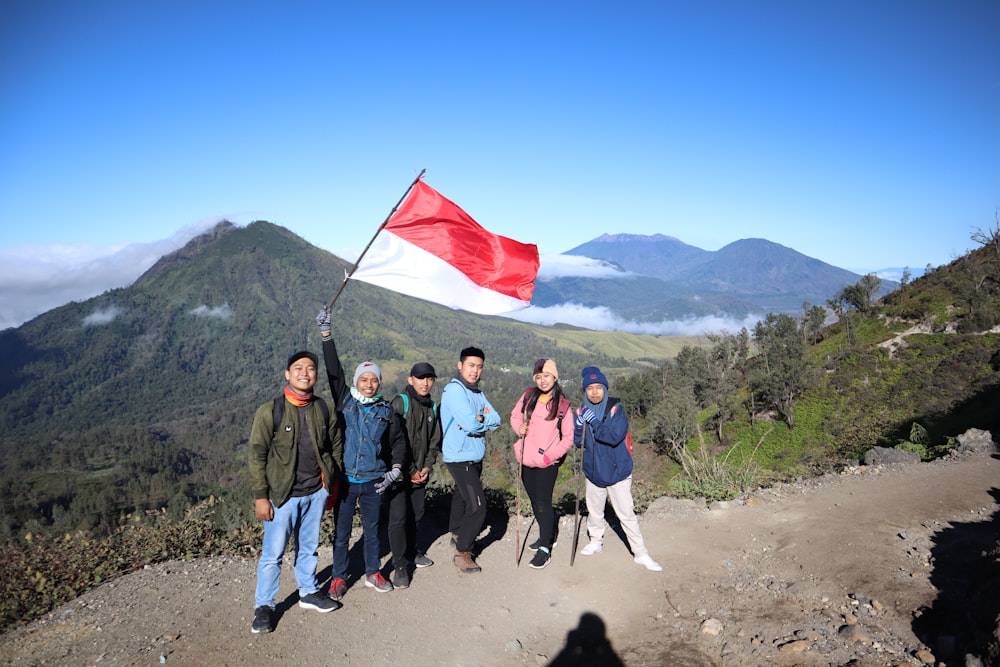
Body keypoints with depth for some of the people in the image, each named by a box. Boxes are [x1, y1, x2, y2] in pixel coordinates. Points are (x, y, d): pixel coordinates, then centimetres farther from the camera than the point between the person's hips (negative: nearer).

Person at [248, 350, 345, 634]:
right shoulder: (270, 411, -10)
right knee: (273, 553, 4)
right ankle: (264, 606, 21)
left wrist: (330, 484, 10)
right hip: (282, 495, -4)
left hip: (315, 493, 4)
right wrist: (260, 497, -9)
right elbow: (257, 456, -8)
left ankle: (308, 592, 37)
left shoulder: (324, 409, 1)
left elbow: (335, 446, 11)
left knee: (309, 547, 18)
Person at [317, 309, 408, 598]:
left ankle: (373, 573, 32)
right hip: (345, 480, -1)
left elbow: (399, 441, 12)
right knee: (341, 532, 9)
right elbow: (334, 370, -10)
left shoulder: (386, 411, 2)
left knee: (372, 529, 15)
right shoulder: (345, 400, -1)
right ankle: (339, 577, 25)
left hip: (374, 482, 1)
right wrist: (326, 334, -17)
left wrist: (396, 469, 0)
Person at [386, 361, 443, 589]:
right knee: (398, 517, -7)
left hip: (420, 473, 6)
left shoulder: (432, 407, 10)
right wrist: (408, 470, -14)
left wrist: (427, 467, 0)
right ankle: (400, 565, 4)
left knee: (416, 515, 15)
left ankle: (412, 551, 35)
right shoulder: (400, 402, -12)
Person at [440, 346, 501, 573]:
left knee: (462, 496, 23)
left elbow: (495, 420, 1)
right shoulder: (454, 390, -17)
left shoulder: (477, 392, 10)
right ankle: (462, 553, 2)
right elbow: (471, 424, -26)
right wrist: (483, 420, -6)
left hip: (475, 457, 9)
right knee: (477, 505, -11)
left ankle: (457, 534, 43)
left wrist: (478, 419, -17)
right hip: (460, 458, -9)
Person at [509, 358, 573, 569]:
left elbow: (568, 438, -4)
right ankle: (548, 536, 37)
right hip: (526, 460, 5)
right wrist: (519, 427, -6)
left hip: (547, 463, -5)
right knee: (535, 502, 17)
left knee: (543, 503, -5)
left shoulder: (562, 405, -8)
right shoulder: (529, 396, 1)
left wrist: (550, 455, -14)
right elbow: (515, 415, 16)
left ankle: (545, 548, 7)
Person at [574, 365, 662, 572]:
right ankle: (596, 541, 42)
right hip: (593, 472, 5)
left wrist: (593, 421, -28)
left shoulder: (616, 408, -16)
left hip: (617, 472, -4)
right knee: (594, 511, 20)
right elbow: (577, 441, -1)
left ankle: (641, 554, 12)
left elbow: (615, 436, -28)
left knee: (627, 515, 1)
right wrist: (579, 426, -21)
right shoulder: (582, 411, -2)